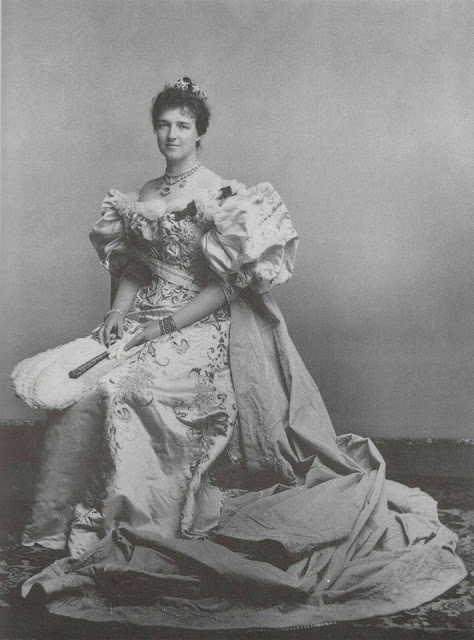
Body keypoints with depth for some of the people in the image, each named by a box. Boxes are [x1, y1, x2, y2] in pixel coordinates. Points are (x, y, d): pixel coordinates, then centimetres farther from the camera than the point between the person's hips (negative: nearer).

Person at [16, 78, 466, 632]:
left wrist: (166, 325, -16)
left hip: (206, 324, -6)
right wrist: (120, 309, -3)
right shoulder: (143, 196, 15)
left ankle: (133, 523, -17)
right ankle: (76, 520, -6)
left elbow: (228, 284, -11)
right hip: (147, 318, 6)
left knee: (125, 385, -30)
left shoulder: (220, 195, -6)